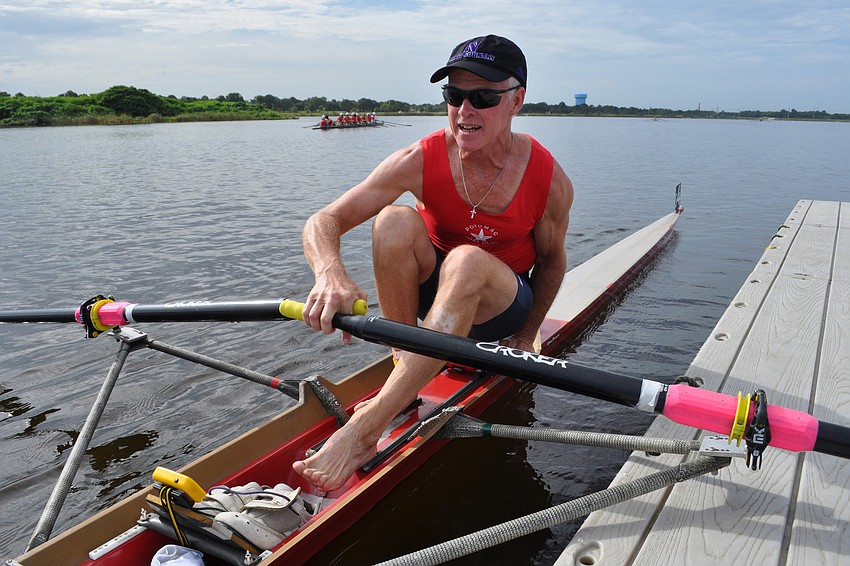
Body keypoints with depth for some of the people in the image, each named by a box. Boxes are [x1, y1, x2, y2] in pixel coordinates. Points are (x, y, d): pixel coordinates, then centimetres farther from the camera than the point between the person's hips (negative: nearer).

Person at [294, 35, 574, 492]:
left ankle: (366, 427, -42)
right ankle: (406, 373, -20)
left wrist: (525, 337, 1)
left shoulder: (549, 180, -16)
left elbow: (551, 259, 1)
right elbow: (323, 222, -23)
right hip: (430, 294, 2)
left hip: (502, 307, -1)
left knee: (467, 261, -37)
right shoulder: (420, 161, -18)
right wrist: (331, 273, -45)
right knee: (394, 220, -28)